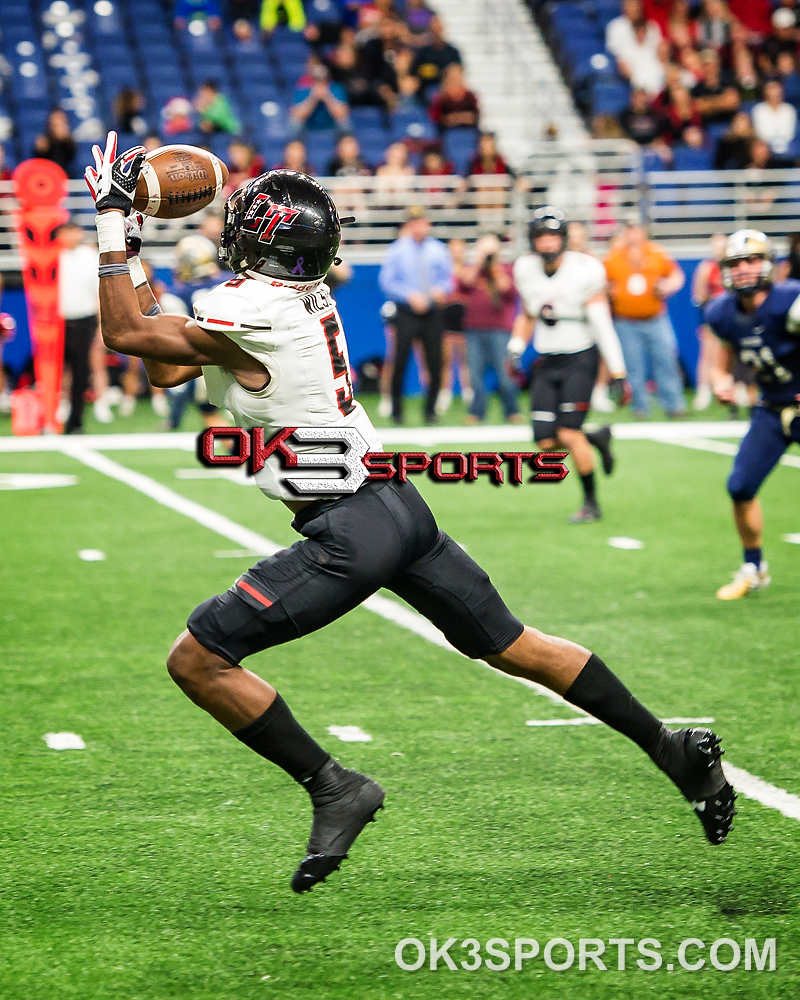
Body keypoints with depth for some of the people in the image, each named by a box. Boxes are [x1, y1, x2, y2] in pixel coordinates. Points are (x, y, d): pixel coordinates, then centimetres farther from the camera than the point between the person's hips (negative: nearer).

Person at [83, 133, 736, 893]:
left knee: (197, 659, -5)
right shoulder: (300, 299, 10)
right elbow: (166, 370, 20)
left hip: (348, 531, -9)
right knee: (512, 646, 19)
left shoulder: (249, 316, -17)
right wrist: (132, 259, 16)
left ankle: (335, 790, -4)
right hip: (399, 506, 9)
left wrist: (112, 218, -6)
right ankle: (671, 748, 24)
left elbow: (125, 333, -11)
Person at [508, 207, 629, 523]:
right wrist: (517, 346, 3)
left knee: (568, 433, -14)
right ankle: (597, 438, 27)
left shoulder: (583, 272, -15)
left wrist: (617, 372, -13)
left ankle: (591, 503, 3)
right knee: (546, 444, -3)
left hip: (579, 358, -5)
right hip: (546, 363, 5)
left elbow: (602, 325, -12)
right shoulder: (526, 270, 0)